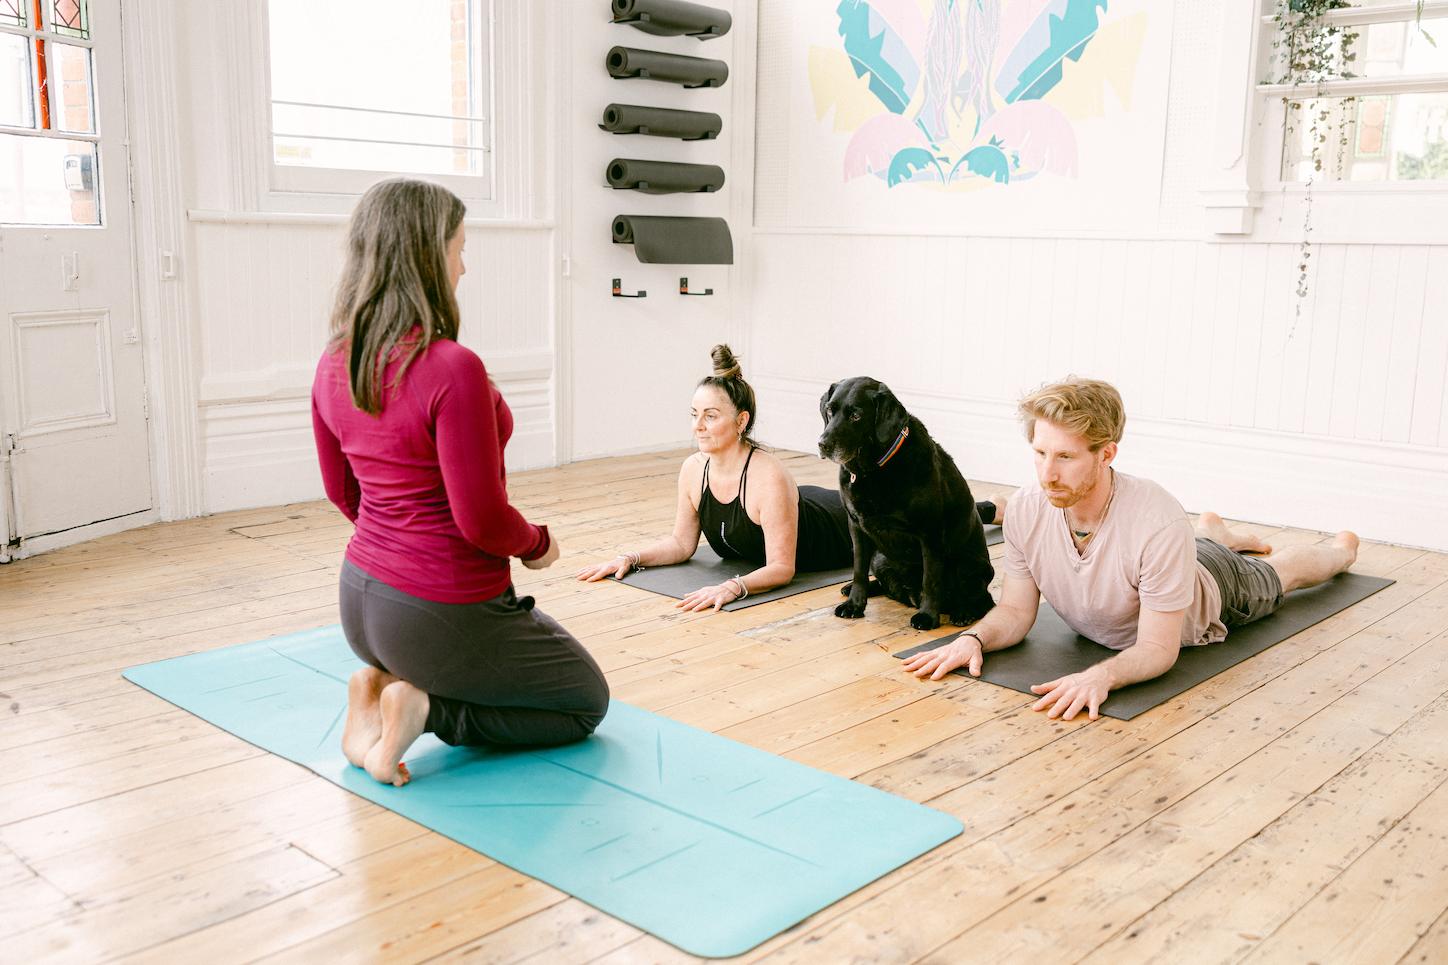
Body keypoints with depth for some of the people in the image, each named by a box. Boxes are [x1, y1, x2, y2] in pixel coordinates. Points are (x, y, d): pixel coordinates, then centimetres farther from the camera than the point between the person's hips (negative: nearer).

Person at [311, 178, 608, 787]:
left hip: (361, 601, 8)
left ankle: (384, 685, 9)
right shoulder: (452, 369, -26)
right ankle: (427, 708, -3)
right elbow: (483, 520, -23)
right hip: (446, 615, -8)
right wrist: (538, 543, -3)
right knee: (586, 704, 17)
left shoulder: (334, 366, -1)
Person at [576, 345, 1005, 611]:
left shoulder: (769, 477, -43)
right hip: (808, 507, 6)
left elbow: (781, 567, -40)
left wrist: (733, 586, -56)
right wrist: (631, 557, -25)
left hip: (841, 531, -6)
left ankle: (995, 509, 52)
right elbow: (682, 543, -11)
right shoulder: (693, 470, -23)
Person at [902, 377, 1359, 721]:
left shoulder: (1159, 525, -49)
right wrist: (973, 638, -43)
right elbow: (1016, 611, -22)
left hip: (1218, 594, -3)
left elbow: (1158, 649, -41)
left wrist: (1100, 675, -60)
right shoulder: (1025, 511, -36)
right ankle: (1225, 535, 74)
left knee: (1280, 573, 32)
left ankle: (1340, 546, 65)